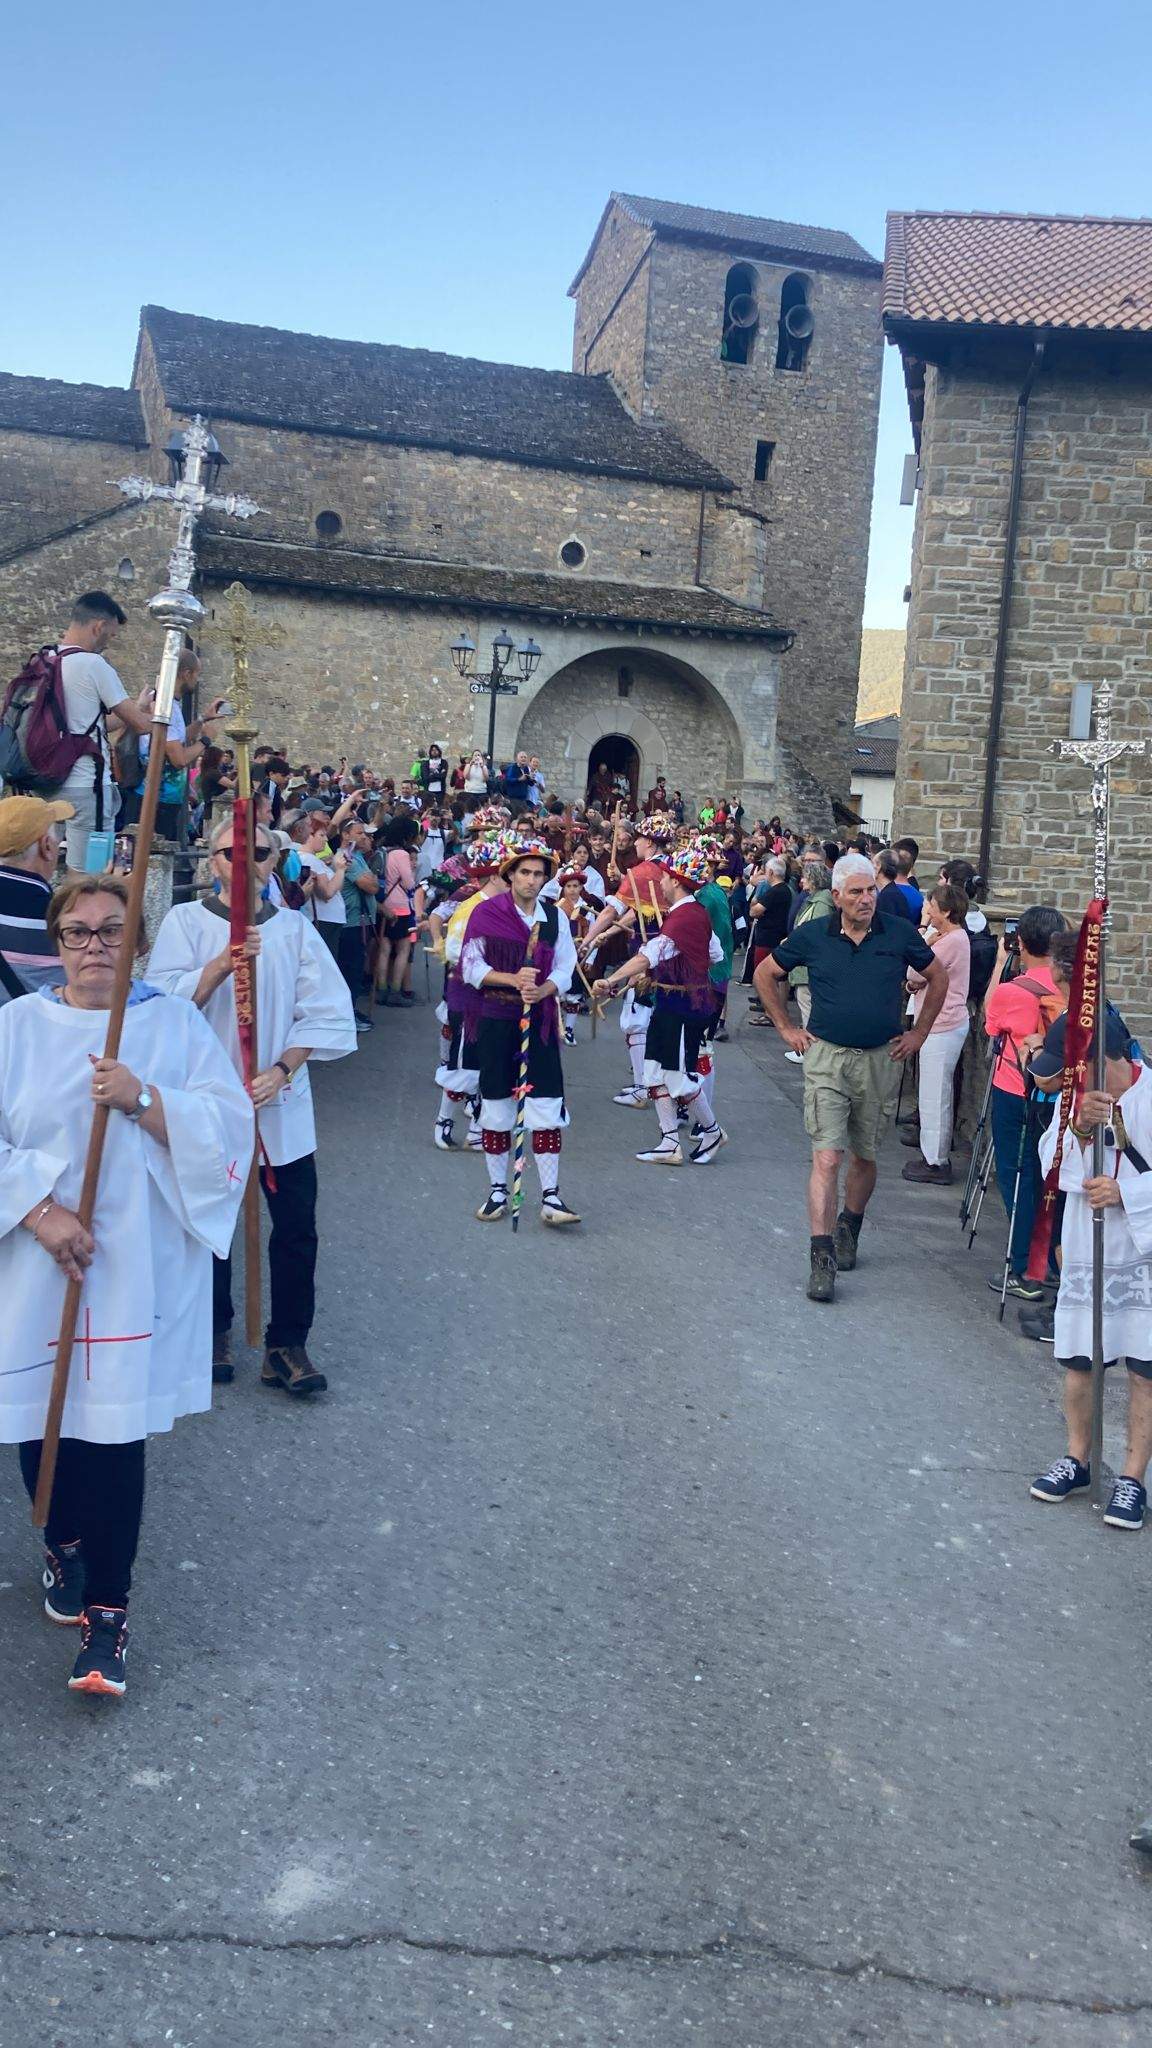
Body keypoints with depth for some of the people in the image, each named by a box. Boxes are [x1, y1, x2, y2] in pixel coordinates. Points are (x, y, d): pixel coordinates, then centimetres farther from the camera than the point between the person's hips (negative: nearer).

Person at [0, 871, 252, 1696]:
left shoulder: (175, 1024, 2)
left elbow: (228, 1124, -6)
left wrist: (141, 1099, -20)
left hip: (137, 1270, -1)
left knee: (115, 1431, -1)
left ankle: (107, 1610, 12)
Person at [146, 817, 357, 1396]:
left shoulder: (294, 928, 5)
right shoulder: (185, 921, 0)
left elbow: (327, 1013, 0)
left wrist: (281, 1071, -12)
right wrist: (221, 965, -25)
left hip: (281, 1104, 1)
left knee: (296, 1228, -1)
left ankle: (286, 1343, 12)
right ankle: (213, 1331, 29)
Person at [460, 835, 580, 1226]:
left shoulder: (555, 917, 5)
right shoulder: (487, 913, -3)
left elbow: (565, 970, 2)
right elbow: (472, 967, -5)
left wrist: (542, 990, -18)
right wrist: (514, 979, -19)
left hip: (539, 1019, 2)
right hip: (495, 1020, -1)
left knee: (547, 1106, -4)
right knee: (496, 1103, 6)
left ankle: (550, 1196, 0)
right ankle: (497, 1190, 19)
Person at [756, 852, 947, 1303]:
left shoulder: (899, 934, -1)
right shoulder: (812, 936, -2)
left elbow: (937, 979, 13)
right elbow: (765, 974, 11)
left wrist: (918, 1034, 9)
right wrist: (786, 1029, 7)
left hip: (882, 1059, 2)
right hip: (826, 1057, -2)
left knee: (865, 1156, 14)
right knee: (827, 1156, -12)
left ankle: (849, 1226, 39)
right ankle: (821, 1257, -11)